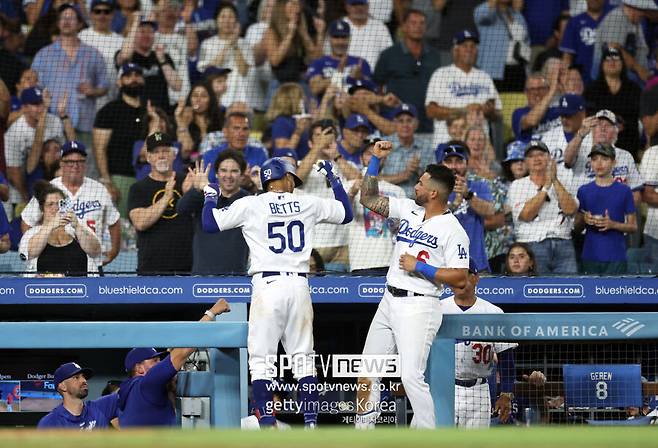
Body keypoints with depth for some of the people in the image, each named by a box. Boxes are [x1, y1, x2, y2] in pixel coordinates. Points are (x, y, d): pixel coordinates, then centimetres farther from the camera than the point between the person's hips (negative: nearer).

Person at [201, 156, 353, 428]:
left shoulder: (250, 205, 1)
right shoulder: (309, 204, 8)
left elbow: (210, 224, 4)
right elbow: (346, 213, 22)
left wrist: (210, 197, 22)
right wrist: (333, 179, 34)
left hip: (267, 285, -3)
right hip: (299, 285, 3)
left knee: (260, 359, -1)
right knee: (304, 359, 9)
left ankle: (267, 426, -9)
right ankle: (311, 424, 6)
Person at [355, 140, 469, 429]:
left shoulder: (453, 231, -11)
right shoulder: (409, 210, 10)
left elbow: (460, 278, -15)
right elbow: (369, 199, 16)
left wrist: (419, 267, -16)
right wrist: (375, 160, 7)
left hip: (419, 306, -8)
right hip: (389, 302, 8)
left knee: (411, 376, -17)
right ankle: (362, 429, 20)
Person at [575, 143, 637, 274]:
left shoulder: (623, 191, 3)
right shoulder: (584, 191, 9)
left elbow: (633, 227, 4)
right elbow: (577, 227, 14)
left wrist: (613, 224, -13)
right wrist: (585, 220, -8)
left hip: (616, 258, -2)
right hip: (590, 257, 2)